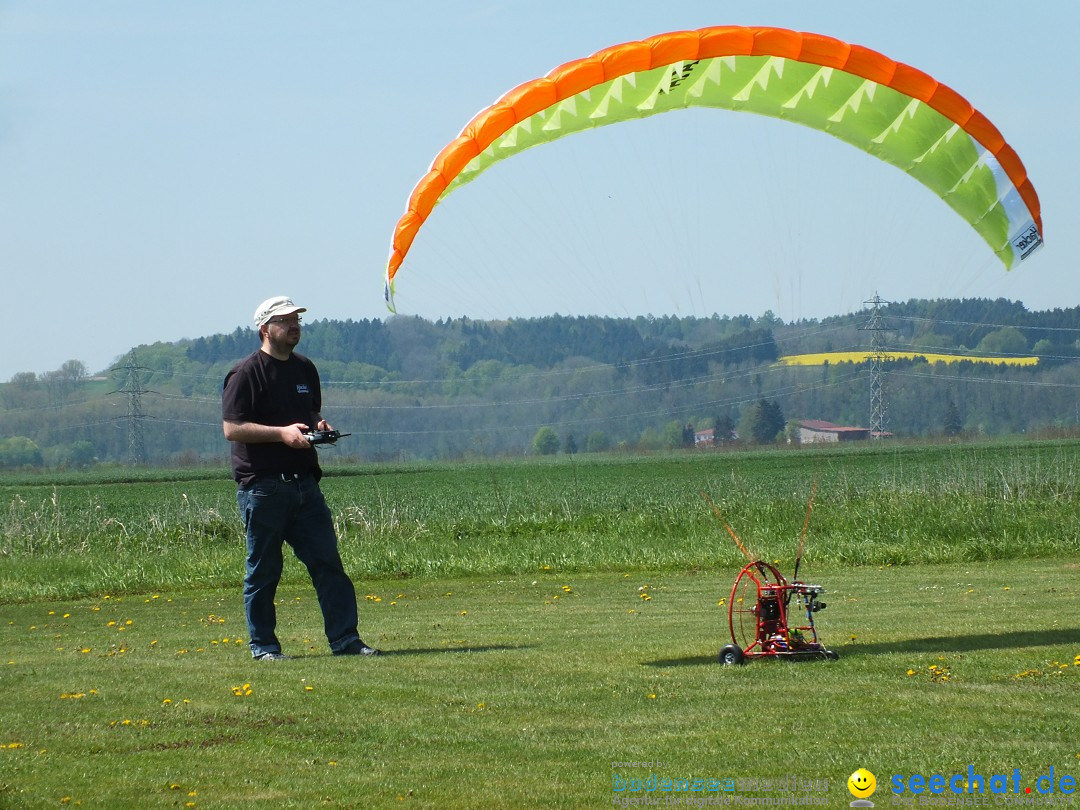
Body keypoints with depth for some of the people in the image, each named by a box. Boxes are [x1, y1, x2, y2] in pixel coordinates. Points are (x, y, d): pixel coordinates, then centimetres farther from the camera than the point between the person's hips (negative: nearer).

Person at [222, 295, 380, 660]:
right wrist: (282, 432, -20)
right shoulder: (246, 373, -7)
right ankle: (263, 646, 10)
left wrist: (319, 426, 4)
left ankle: (345, 639, 3)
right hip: (262, 485, -6)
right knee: (263, 571, 1)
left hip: (304, 481, 6)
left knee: (328, 561, 1)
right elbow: (232, 428, -13)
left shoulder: (305, 369, 15)